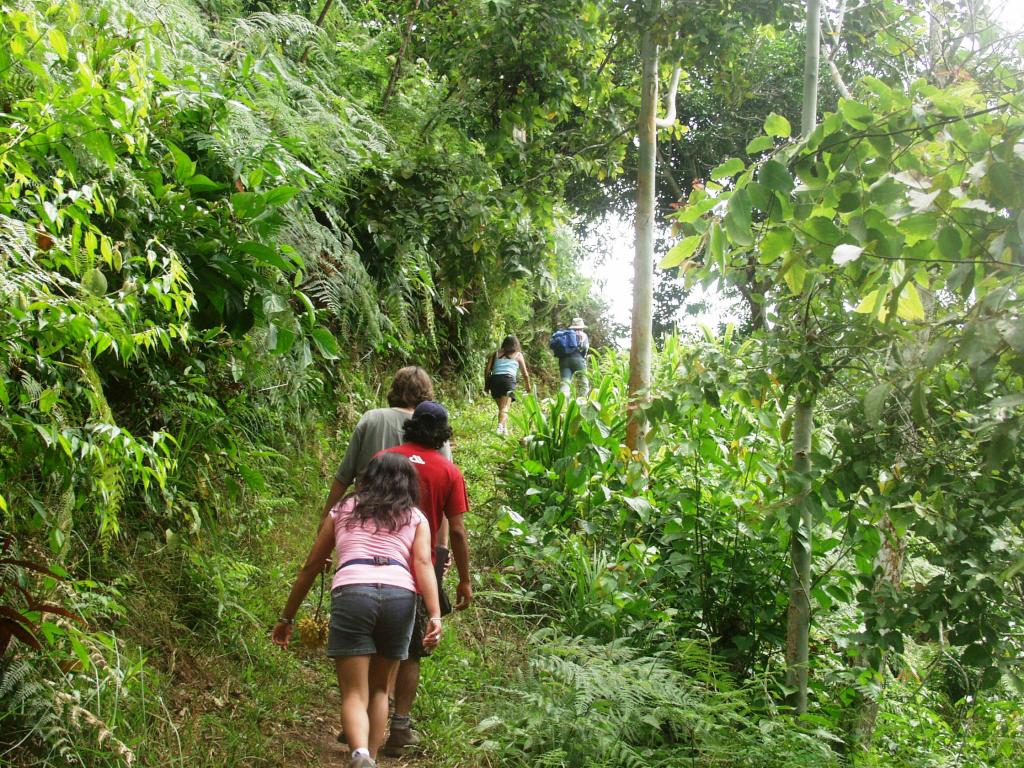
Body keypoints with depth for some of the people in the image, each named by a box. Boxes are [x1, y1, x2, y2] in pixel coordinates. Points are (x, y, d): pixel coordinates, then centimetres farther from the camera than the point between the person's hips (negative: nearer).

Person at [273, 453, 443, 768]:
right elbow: (423, 563, 4)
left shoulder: (343, 510, 26)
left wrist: (286, 618, 33)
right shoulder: (416, 518, 23)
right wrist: (435, 615, -7)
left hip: (352, 592, -1)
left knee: (354, 694, -1)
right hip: (400, 595, 1)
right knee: (378, 689, 20)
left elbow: (310, 568, 26)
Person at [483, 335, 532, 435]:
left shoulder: (496, 353, 23)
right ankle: (500, 426, -36)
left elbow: (487, 369, 11)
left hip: (494, 379, 3)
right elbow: (525, 374, 24)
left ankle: (505, 429, 13)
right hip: (508, 379, -3)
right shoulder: (518, 355, 20)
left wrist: (486, 384, 17)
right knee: (505, 408, -14)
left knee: (501, 407, 18)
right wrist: (528, 386, 39)